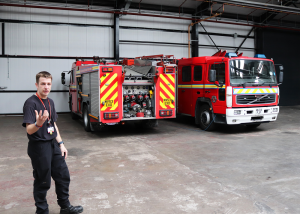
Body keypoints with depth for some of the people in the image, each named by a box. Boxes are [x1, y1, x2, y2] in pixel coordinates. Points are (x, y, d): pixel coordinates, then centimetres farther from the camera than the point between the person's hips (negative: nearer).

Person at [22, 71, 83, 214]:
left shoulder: (50, 102, 8)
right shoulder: (31, 103, -17)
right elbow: (29, 130, -23)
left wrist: (61, 144, 13)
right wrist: (38, 123, -44)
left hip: (53, 145, 8)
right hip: (39, 147, -8)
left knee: (63, 176, 15)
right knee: (43, 182, 4)